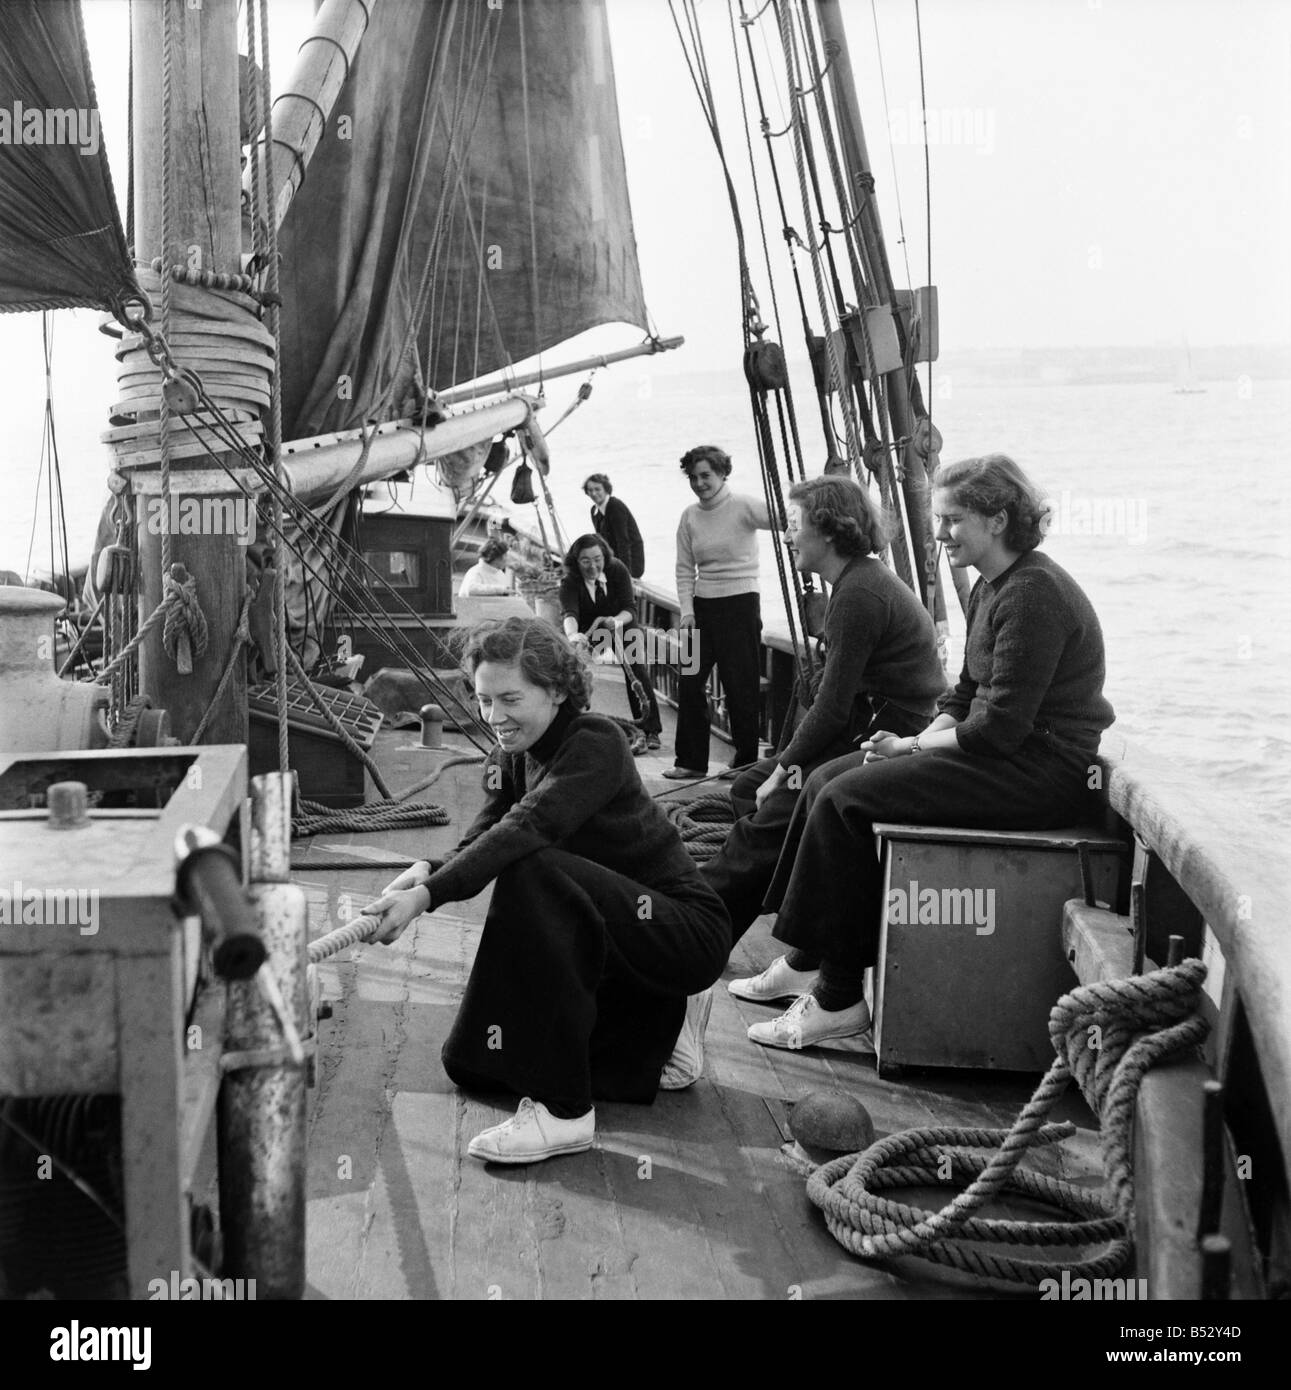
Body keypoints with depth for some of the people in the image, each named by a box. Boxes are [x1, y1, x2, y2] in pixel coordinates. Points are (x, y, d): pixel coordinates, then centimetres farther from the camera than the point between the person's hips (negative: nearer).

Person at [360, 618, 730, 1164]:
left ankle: (563, 1110, -28)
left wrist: (428, 895, -45)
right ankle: (649, 1042, 18)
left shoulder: (596, 744, -21)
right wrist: (426, 869, -33)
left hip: (686, 932, -9)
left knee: (532, 873, -34)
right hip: (615, 939, 9)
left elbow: (525, 830, -35)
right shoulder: (508, 760, 5)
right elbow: (482, 838, -11)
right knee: (470, 1062, 4)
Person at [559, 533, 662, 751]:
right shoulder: (570, 582, -24)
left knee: (634, 665, -22)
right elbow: (569, 612, -42)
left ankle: (650, 730, -18)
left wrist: (617, 621, -45)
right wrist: (572, 635, -64)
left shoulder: (617, 570, -19)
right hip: (588, 631, 0)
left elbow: (629, 609, -21)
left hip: (621, 627, 0)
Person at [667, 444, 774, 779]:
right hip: (702, 604, 5)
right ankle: (691, 761, 14)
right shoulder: (690, 516, 7)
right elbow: (685, 569, 9)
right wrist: (687, 610, -1)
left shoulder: (743, 506, -8)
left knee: (740, 686, -1)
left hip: (740, 603, -5)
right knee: (690, 682, 4)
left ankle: (746, 761, 12)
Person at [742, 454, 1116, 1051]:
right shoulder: (989, 588, 15)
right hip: (1004, 754, 10)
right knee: (826, 779, 3)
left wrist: (914, 745, -10)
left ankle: (839, 999, -9)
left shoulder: (1033, 593, -17)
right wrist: (921, 739, -1)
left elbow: (1001, 727, -22)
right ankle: (806, 961, 5)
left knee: (844, 798, -17)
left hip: (1043, 769, -10)